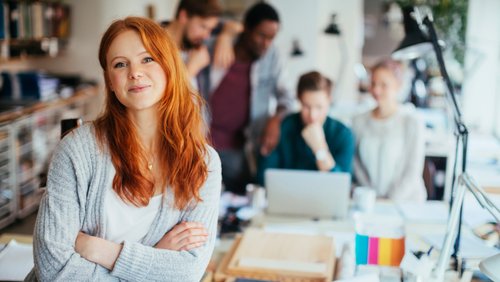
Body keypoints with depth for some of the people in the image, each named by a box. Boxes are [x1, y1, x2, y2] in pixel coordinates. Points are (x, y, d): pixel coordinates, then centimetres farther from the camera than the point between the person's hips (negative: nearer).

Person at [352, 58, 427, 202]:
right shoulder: (359, 121, 6)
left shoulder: (412, 123, -6)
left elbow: (413, 172, -5)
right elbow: (357, 164, 9)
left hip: (406, 201, -3)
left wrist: (390, 202, -11)